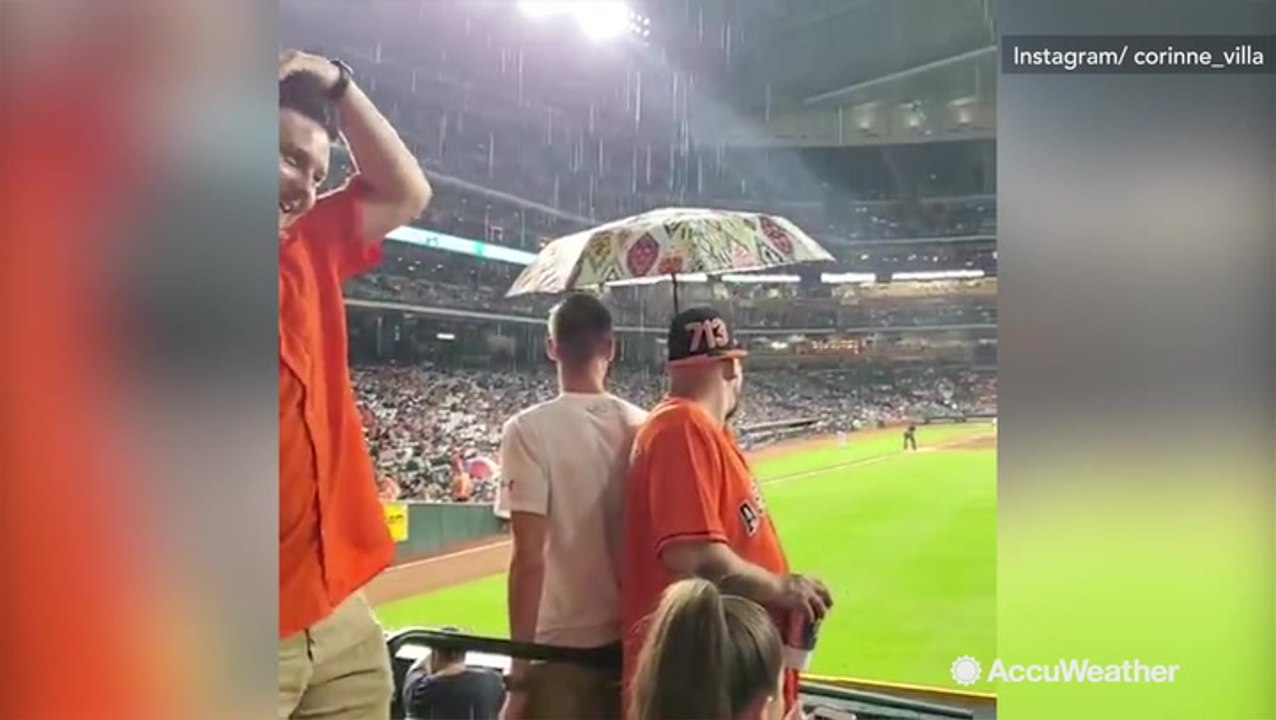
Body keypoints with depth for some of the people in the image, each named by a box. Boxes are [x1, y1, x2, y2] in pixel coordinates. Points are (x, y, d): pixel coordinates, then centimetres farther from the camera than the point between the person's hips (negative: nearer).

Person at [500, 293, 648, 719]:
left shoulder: (530, 429, -12)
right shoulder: (643, 428, 1)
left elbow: (529, 557, -16)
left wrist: (520, 669, -11)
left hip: (563, 646, -4)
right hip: (634, 638, 5)